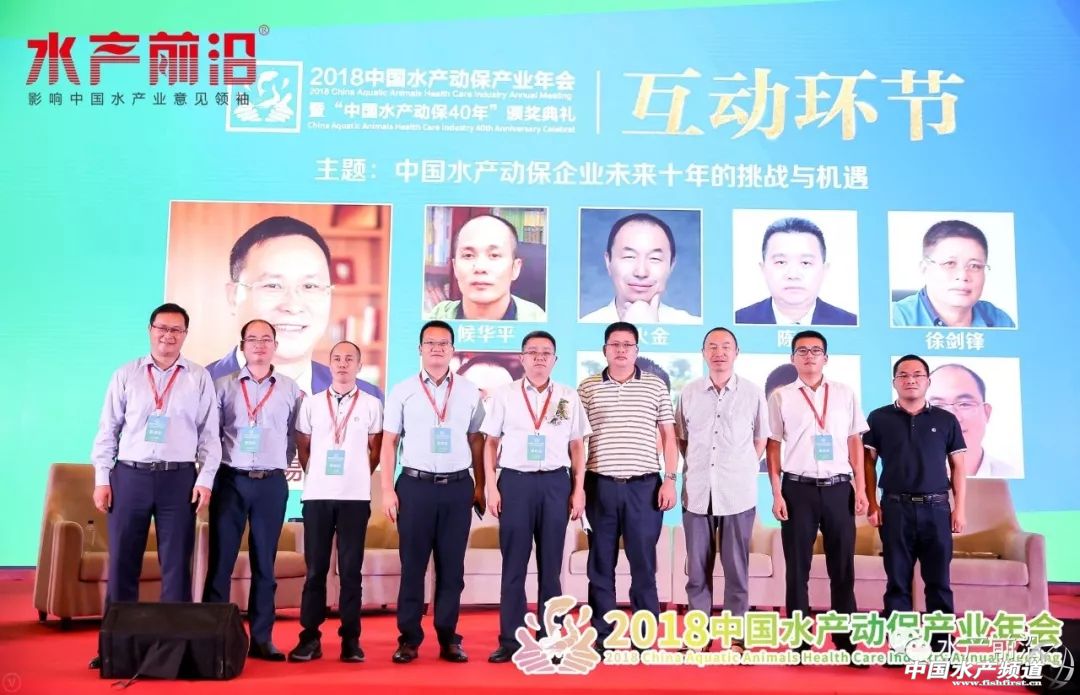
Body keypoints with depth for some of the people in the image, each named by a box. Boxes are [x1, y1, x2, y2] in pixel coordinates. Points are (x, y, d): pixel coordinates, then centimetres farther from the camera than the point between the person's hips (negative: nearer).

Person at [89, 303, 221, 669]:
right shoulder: (125, 375, 8)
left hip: (179, 477, -1)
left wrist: (205, 479, -2)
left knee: (176, 563, 3)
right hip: (129, 475, 1)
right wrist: (101, 478, 1)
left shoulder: (199, 378, 6)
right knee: (122, 561, 4)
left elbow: (209, 433, 5)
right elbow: (108, 430, 7)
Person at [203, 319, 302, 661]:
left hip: (272, 484, 1)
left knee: (264, 564, 6)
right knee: (220, 560, 1)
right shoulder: (222, 386, 6)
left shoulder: (290, 389, 8)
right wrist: (210, 471, -1)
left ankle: (261, 637, 11)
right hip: (230, 480, -1)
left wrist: (287, 464, 6)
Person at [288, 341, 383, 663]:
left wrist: (358, 476, 9)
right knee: (315, 568, 4)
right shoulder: (311, 403, 7)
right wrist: (315, 476, 10)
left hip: (355, 497, -1)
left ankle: (350, 639, 8)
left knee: (351, 569, 2)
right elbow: (303, 448, 13)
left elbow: (375, 450, 10)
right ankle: (310, 638, 10)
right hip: (317, 495, 1)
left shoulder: (371, 405, 4)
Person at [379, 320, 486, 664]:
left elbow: (477, 441, 10)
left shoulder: (469, 392, 7)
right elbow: (388, 443, 4)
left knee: (451, 566, 7)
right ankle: (409, 638, 13)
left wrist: (480, 486, 6)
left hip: (458, 487, 1)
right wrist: (387, 489, -2)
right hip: (415, 485, -1)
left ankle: (448, 638, 16)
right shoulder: (402, 391, 3)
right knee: (412, 564, 4)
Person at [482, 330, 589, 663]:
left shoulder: (569, 397, 7)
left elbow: (577, 446, 9)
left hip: (555, 483, 1)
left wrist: (578, 490, 4)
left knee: (551, 565, 8)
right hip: (515, 481, -1)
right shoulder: (504, 395, 4)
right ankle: (509, 640, 11)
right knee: (513, 564, 3)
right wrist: (491, 488, -2)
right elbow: (490, 443, 5)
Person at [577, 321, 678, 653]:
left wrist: (670, 480, -1)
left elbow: (668, 436, 7)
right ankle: (601, 637, 15)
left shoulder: (656, 386, 5)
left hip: (644, 486, 0)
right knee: (601, 565, 6)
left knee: (644, 564, 4)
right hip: (601, 486, 1)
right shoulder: (587, 388, 5)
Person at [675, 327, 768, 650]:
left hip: (738, 493, -1)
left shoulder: (753, 393, 0)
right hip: (697, 493, 1)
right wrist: (696, 468, 7)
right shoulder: (689, 393, 4)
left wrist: (743, 470, 4)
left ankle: (735, 635, 17)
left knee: (736, 568, 6)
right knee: (697, 568, 8)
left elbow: (760, 439, 10)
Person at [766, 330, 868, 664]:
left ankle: (846, 640, 17)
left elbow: (855, 442, 9)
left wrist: (861, 489, 3)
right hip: (799, 488, -1)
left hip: (838, 488, 1)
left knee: (843, 568, 6)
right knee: (797, 568, 4)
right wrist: (777, 494, -4)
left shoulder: (845, 394, 8)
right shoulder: (781, 396, 3)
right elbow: (772, 447, 2)